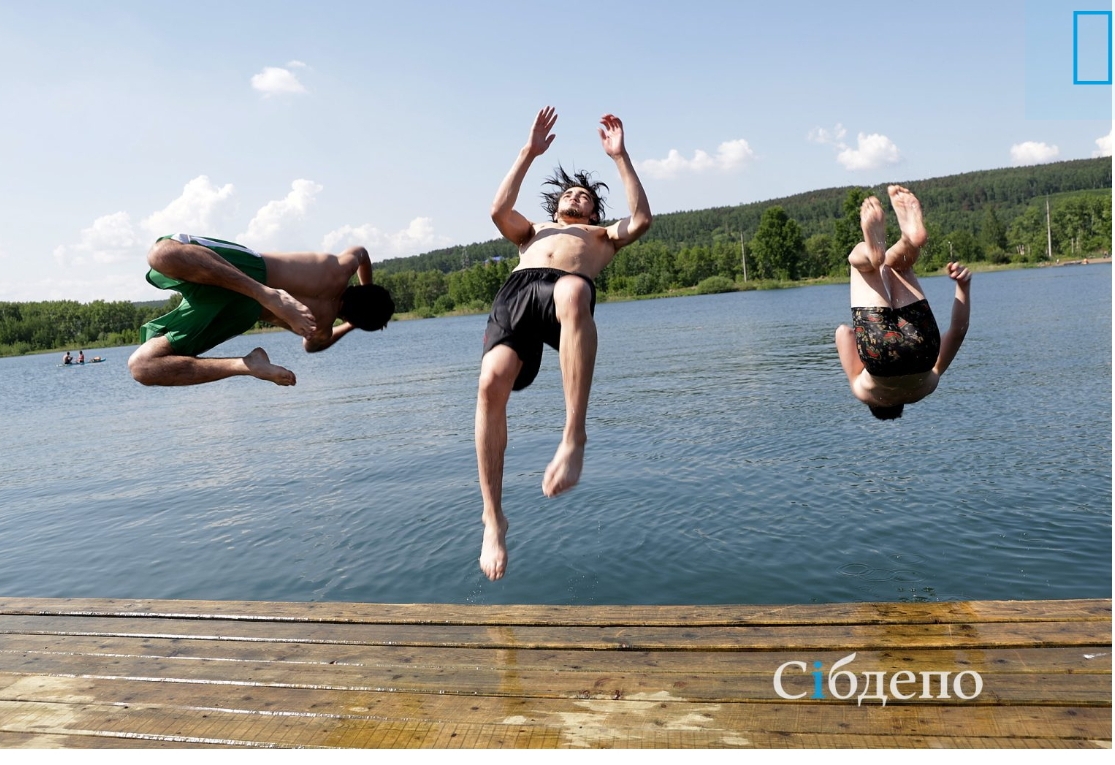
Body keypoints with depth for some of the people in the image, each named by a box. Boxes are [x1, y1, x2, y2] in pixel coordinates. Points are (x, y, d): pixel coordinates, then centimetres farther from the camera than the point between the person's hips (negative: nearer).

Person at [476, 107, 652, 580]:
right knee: (492, 384, -29)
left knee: (571, 294, -44)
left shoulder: (603, 236, 41)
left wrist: (619, 157, 23)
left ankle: (574, 437, -46)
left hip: (568, 289, -2)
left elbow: (642, 220, 21)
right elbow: (499, 210, 26)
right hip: (515, 292, 2)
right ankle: (493, 518, -23)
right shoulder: (533, 232, 46)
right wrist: (529, 153, 29)